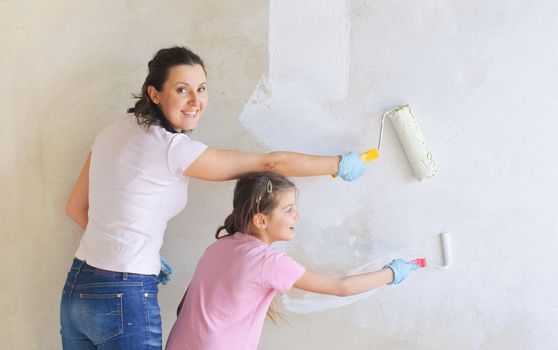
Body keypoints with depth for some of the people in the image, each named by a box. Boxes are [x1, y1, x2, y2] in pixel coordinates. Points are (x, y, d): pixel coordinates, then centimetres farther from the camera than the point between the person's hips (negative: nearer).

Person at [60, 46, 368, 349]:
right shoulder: (173, 149, -19)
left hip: (76, 288, 8)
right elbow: (270, 163, -12)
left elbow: (76, 208, 11)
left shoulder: (114, 131, 4)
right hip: (123, 300, -8)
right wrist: (338, 165, 1)